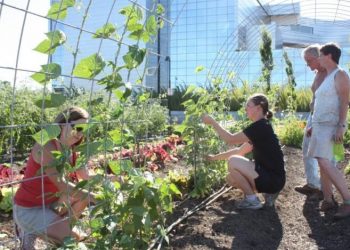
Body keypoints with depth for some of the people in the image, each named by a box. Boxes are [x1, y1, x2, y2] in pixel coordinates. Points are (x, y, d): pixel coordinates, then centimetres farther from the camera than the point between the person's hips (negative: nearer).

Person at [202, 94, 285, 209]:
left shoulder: (261, 126, -18)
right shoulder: (260, 127, 13)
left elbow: (230, 140, -18)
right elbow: (240, 150, 18)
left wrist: (212, 122, -9)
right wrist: (215, 157, 17)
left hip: (274, 179, -9)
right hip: (268, 176, 9)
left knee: (233, 162, -18)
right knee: (230, 178, 10)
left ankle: (252, 200, -5)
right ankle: (269, 193, 11)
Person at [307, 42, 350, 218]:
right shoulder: (327, 77, 20)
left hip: (330, 125, -9)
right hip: (320, 124, 9)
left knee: (325, 163, -17)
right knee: (323, 163, 6)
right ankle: (328, 200, 10)